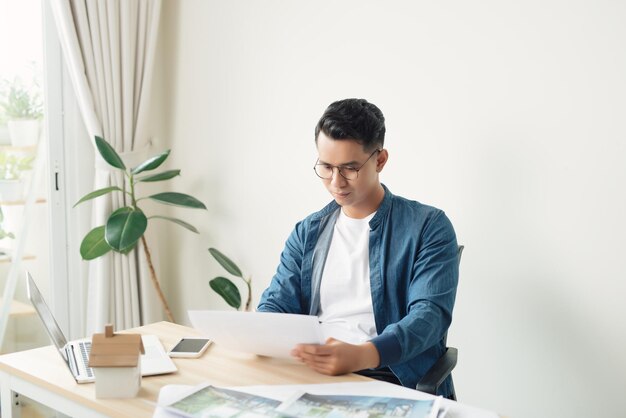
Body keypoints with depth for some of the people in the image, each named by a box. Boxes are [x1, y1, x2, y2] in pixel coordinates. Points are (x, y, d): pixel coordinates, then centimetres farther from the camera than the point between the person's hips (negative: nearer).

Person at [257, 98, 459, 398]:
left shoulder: (428, 227, -2)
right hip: (312, 374, 4)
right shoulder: (307, 233, 14)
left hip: (394, 381, -4)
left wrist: (362, 355, -32)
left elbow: (430, 312, -14)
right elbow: (277, 303, 10)